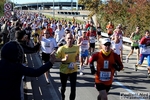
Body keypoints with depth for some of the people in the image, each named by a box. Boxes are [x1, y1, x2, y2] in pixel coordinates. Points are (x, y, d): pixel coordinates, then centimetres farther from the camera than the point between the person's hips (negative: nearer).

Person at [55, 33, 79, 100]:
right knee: (63, 86, 19)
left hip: (73, 70, 1)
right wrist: (63, 59, -29)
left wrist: (77, 57, -7)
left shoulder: (76, 48, -5)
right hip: (64, 71, -1)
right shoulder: (61, 48, -16)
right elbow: (55, 59, -14)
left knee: (73, 87, -2)